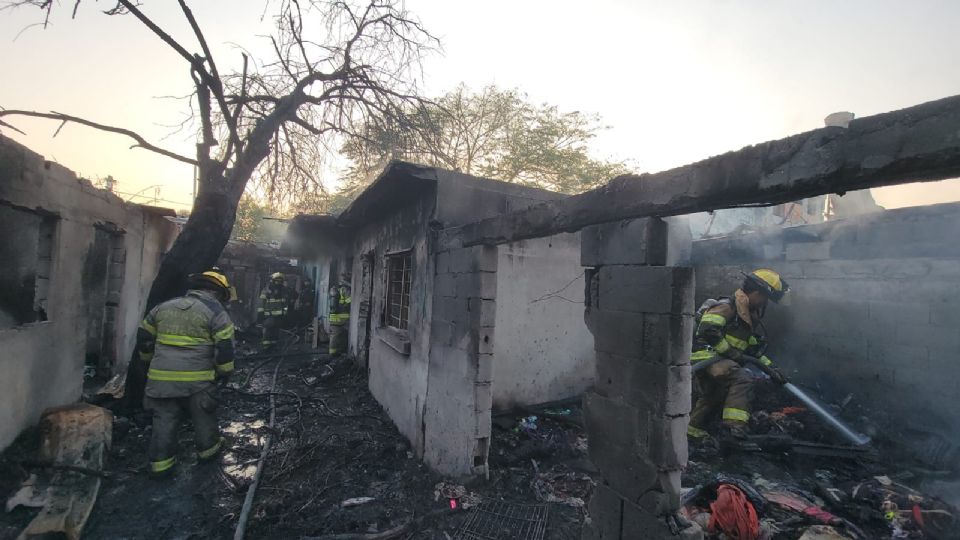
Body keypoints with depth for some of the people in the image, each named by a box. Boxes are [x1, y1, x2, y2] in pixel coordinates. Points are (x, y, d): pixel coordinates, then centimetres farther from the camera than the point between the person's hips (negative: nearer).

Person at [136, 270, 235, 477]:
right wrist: (224, 372, 5)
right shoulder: (216, 312, -5)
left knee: (164, 420, 13)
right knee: (203, 417, 16)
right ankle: (208, 449, 32)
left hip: (160, 377, 4)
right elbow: (225, 347, -10)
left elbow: (143, 336, 21)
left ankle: (160, 461, 20)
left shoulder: (164, 307, 14)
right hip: (197, 378, -4)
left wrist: (150, 360, 36)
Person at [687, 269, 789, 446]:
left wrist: (771, 368, 17)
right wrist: (729, 351, -19)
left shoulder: (748, 318, 20)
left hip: (715, 358, 11)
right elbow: (708, 330, -27)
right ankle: (733, 430, -30)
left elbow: (753, 349, 25)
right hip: (705, 354, -11)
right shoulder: (727, 307, -12)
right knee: (742, 379, -26)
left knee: (714, 397, 24)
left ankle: (692, 431, 40)